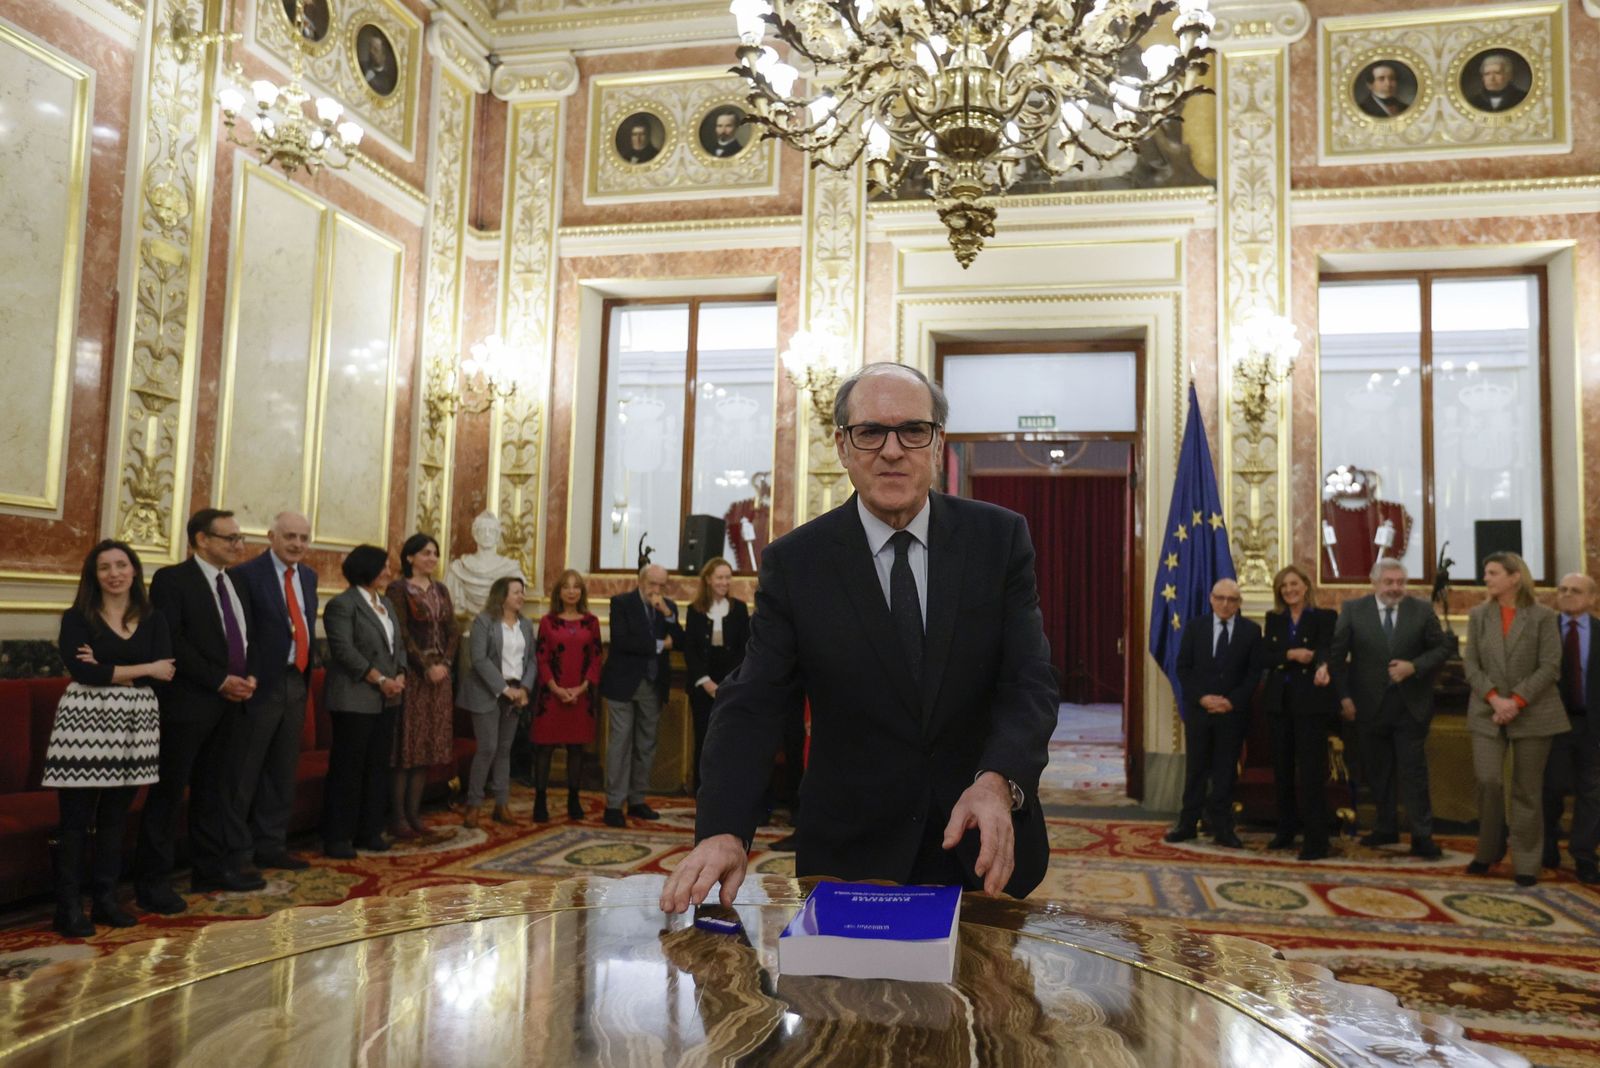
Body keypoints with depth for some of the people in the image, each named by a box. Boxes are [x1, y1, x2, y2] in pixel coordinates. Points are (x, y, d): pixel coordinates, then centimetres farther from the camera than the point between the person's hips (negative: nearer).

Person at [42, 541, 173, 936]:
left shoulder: (153, 620, 8)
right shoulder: (77, 618, 0)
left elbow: (167, 671, -4)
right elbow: (81, 672, -13)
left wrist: (107, 669, -12)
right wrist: (144, 669, -10)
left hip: (134, 723, 3)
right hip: (86, 720, -3)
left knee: (115, 817, 10)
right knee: (76, 820, 0)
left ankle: (106, 898, 19)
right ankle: (68, 906, 7)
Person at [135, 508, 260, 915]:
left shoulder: (237, 585, 15)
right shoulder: (171, 579, -7)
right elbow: (172, 642, -16)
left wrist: (249, 677, 0)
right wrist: (220, 681, -17)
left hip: (228, 703, 7)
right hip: (187, 702, -7)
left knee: (212, 789, 14)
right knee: (168, 791, -1)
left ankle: (212, 868, 22)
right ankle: (153, 881, 6)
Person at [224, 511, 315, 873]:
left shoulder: (308, 576, 12)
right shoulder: (246, 574, -10)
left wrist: (306, 680, 11)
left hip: (296, 684, 7)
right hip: (261, 686, -7)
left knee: (282, 773, 14)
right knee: (243, 774, 4)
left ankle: (271, 846, 25)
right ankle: (238, 853, 15)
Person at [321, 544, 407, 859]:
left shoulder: (385, 602, 16)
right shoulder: (342, 604, -8)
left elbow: (398, 644, 18)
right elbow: (345, 650, -17)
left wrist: (400, 676, 0)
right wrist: (381, 680, -16)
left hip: (386, 700, 8)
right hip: (355, 700, -8)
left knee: (378, 767, 10)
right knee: (347, 769, -2)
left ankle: (369, 832, 18)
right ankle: (337, 838, 6)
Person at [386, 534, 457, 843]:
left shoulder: (440, 590, 14)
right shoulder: (398, 590, -4)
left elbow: (453, 631, 11)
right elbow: (402, 634, -12)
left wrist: (444, 664, -4)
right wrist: (427, 667, -15)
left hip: (439, 675, 6)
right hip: (411, 675, -6)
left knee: (427, 746, 7)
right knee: (407, 745, -3)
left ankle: (414, 814, 13)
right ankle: (398, 818, 4)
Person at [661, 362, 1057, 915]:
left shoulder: (1000, 537, -6)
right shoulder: (793, 562, -8)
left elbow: (1029, 682, -11)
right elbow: (752, 705, -12)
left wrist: (998, 781, -31)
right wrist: (723, 831, -28)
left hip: (986, 851, 2)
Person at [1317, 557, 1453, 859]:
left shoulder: (1422, 610, -1)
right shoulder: (1353, 610, -2)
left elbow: (1442, 648, 3)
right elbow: (1337, 653, -2)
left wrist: (1414, 667, -14)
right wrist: (1344, 696, -8)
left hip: (1410, 707, -1)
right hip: (1370, 706, 1)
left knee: (1414, 772, 1)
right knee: (1378, 773, 12)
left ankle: (1422, 837, 7)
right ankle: (1386, 828, 26)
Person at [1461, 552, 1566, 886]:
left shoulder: (1543, 616, 0)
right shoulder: (1478, 615, 7)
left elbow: (1550, 666, -6)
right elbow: (1470, 664, 3)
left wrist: (1517, 701, -15)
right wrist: (1494, 698, -11)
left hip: (1533, 712, -2)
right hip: (1488, 712, 2)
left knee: (1527, 790, 3)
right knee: (1487, 780, -9)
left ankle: (1526, 864, 14)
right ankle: (1489, 850, 12)